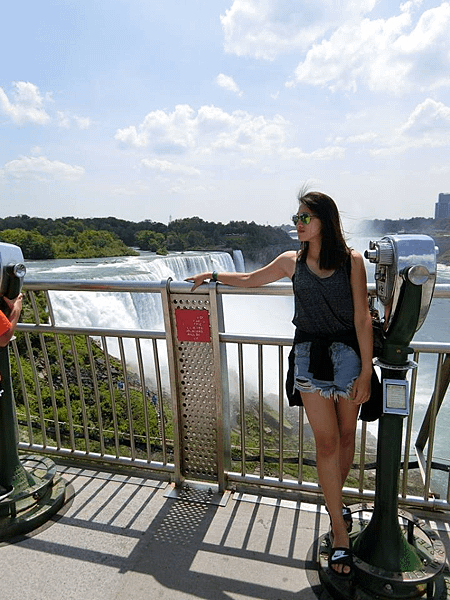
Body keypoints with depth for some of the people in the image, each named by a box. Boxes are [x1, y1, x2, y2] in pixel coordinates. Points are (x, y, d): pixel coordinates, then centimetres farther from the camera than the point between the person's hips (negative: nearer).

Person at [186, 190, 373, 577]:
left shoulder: (352, 260, -5)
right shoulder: (292, 261, 3)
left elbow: (362, 318, -7)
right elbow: (250, 279, 19)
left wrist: (366, 372, -8)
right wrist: (213, 276, 20)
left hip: (348, 354, 0)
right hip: (309, 356, 1)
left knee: (346, 434, 13)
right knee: (326, 441, 1)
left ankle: (336, 500, 40)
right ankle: (340, 532, 15)